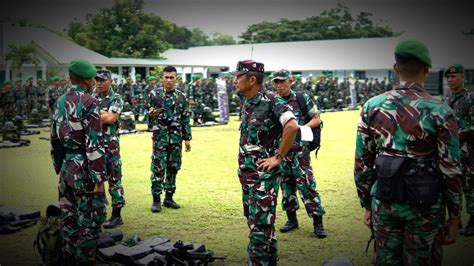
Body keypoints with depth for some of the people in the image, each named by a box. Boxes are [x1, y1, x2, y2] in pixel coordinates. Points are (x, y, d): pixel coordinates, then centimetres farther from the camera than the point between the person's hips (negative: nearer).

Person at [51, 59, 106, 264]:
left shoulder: (59, 103, 10)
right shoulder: (89, 102, -14)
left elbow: (54, 139, 15)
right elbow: (94, 144, -19)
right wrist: (99, 179, -17)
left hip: (65, 168, 8)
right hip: (83, 169, -8)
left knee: (68, 218, 16)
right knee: (89, 220, 1)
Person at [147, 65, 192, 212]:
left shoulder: (181, 96, 6)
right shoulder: (154, 94, -1)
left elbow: (185, 119, 9)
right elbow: (146, 114, 4)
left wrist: (187, 138, 6)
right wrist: (151, 114, -20)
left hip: (176, 138, 3)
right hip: (160, 137, -3)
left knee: (173, 168, 8)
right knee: (158, 169, -3)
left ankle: (169, 197, 19)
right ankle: (156, 200, 5)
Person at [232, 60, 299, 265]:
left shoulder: (271, 100, -16)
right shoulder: (247, 102, 9)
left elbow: (292, 126, -29)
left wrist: (278, 157, -21)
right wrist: (243, 168, 14)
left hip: (264, 174, -9)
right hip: (247, 172, 9)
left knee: (259, 226, -5)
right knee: (255, 221, 18)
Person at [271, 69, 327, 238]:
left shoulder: (302, 98, -2)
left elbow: (316, 119, 0)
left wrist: (302, 127, -15)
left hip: (299, 149, -4)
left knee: (306, 184, -6)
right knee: (286, 185, 11)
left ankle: (318, 222, 2)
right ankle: (291, 219, 24)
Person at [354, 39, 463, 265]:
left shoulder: (372, 107, -1)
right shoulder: (439, 112, -9)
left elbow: (362, 163, 3)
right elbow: (451, 170, -8)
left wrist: (367, 205, 13)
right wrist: (454, 217, 3)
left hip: (384, 202, 3)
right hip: (425, 205, -2)